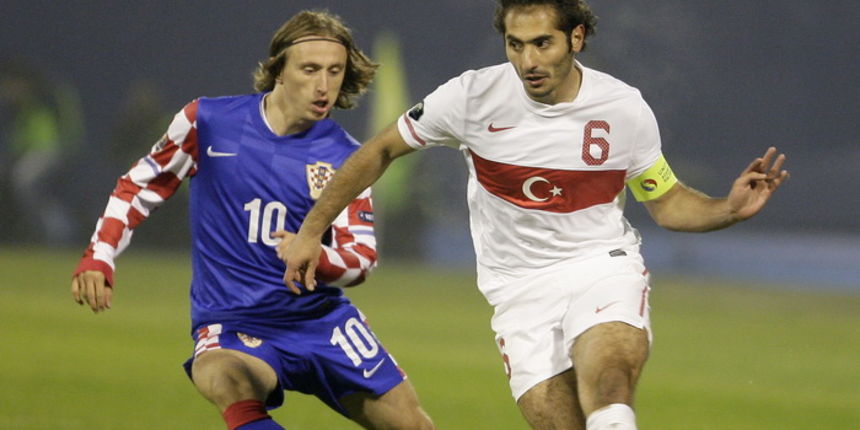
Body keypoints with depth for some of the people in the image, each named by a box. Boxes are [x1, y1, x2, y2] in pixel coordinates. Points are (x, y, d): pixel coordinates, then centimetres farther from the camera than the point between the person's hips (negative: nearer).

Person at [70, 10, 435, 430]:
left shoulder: (345, 158, -3)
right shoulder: (208, 121, -5)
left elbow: (362, 257, -6)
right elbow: (140, 186, 7)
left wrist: (315, 258, -29)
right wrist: (98, 257, -4)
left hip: (321, 319, 3)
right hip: (231, 327, -3)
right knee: (224, 379, -39)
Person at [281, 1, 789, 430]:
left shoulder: (624, 109, -6)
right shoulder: (472, 96, -9)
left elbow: (666, 202, 10)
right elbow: (381, 151, 6)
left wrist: (730, 209, -9)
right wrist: (310, 232, 7)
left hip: (604, 266, -1)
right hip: (521, 288, 1)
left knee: (607, 376, -33)